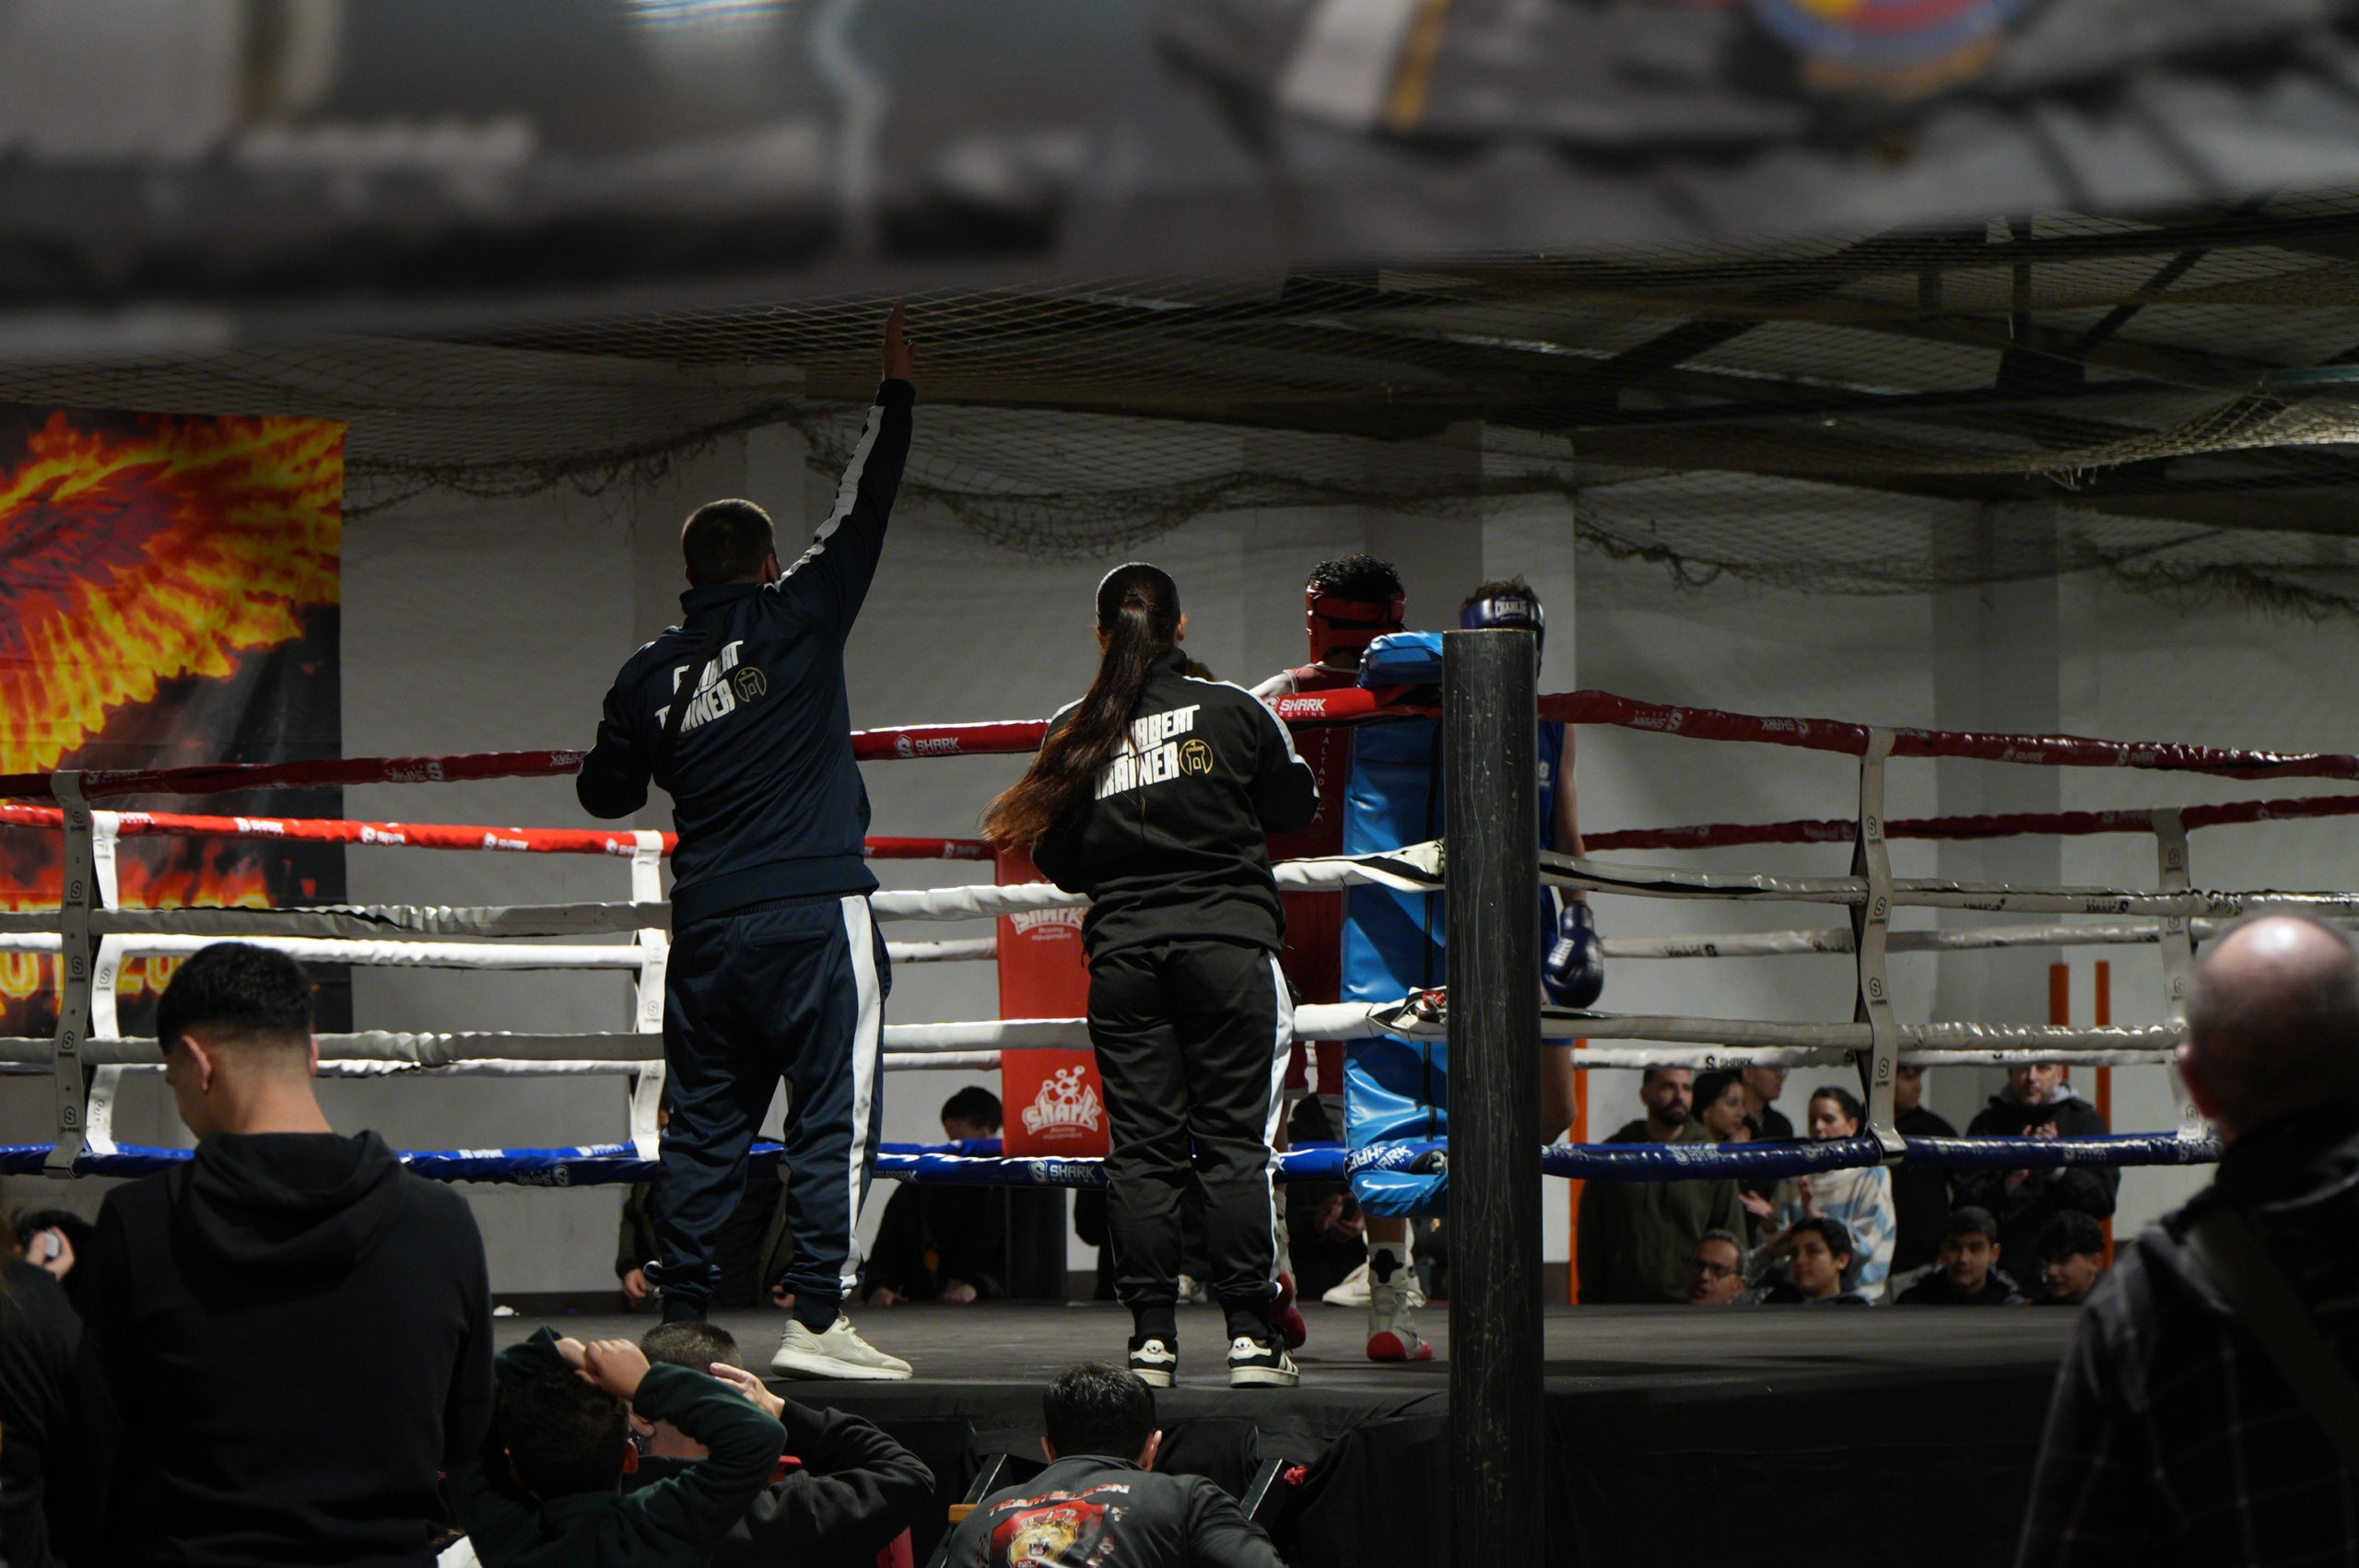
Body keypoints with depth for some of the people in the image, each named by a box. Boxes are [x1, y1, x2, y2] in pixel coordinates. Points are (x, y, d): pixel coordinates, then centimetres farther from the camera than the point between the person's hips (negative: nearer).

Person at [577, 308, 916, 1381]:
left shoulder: (650, 673, 10)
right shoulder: (798, 617, 0)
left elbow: (603, 792, 18)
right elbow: (863, 509, 6)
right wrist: (895, 388, 16)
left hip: (706, 929, 5)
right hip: (814, 917, -5)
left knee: (703, 1124, 9)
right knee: (833, 1113, -5)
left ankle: (683, 1319, 6)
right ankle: (816, 1320, -13)